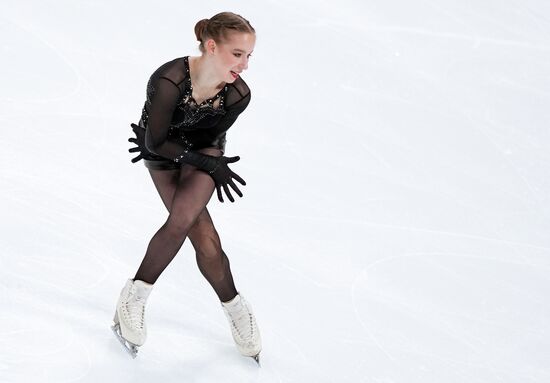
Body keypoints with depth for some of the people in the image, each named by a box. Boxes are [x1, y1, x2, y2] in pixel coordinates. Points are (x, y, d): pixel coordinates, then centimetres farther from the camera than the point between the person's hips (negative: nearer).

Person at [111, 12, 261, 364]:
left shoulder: (239, 95, -23)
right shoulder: (169, 81, -35)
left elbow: (210, 140, -8)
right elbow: (157, 143, -24)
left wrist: (164, 143, -12)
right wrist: (210, 164, -22)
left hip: (202, 151, 2)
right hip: (162, 156, -2)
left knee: (181, 220, -23)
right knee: (204, 240, -12)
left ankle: (135, 295, -3)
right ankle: (233, 306, 11)